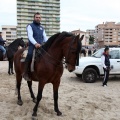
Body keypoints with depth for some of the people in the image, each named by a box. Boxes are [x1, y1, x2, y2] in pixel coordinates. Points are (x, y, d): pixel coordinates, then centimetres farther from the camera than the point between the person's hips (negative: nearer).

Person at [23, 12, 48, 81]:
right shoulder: (30, 26, 2)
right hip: (33, 45, -6)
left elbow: (45, 37, 16)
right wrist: (35, 43, -31)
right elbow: (30, 36, -13)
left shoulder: (42, 28, 21)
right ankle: (25, 73, -23)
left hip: (41, 46, 6)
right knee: (30, 55, -32)